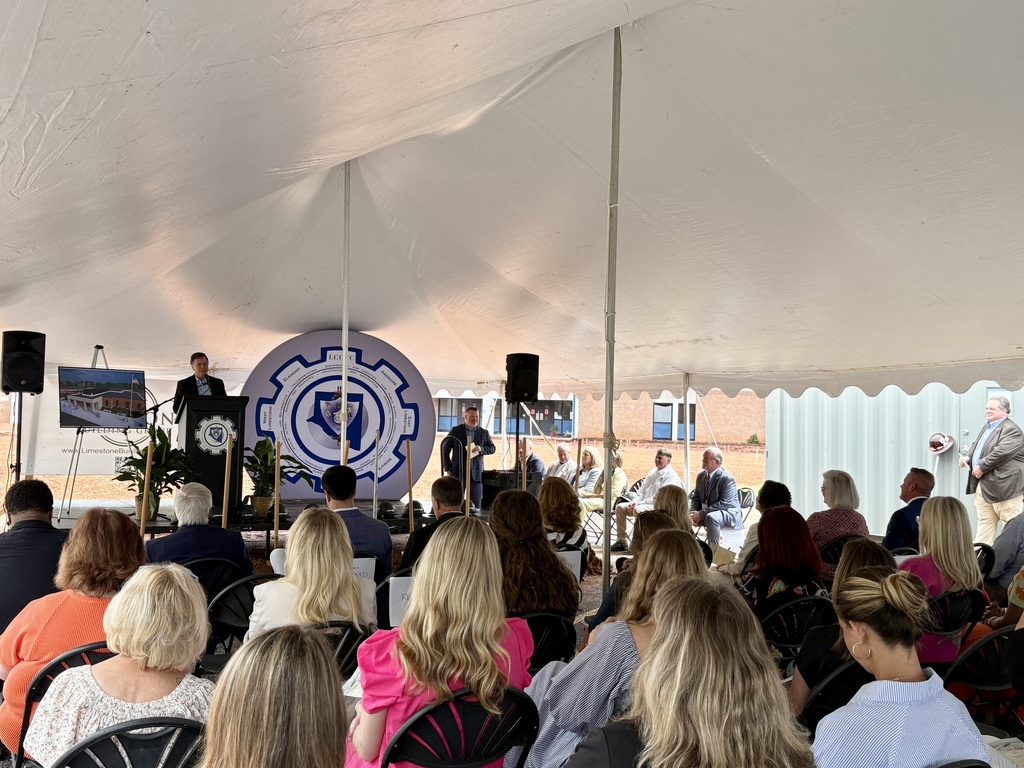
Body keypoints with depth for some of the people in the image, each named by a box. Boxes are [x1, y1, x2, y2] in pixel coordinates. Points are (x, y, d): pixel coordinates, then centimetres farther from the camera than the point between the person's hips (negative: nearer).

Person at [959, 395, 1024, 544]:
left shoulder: (1011, 430, -14)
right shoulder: (986, 427, 17)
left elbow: (1002, 452, -25)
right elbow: (976, 445, 25)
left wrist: (981, 467, -20)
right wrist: (968, 456, 4)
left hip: (1003, 484, -10)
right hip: (984, 484, 10)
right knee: (984, 521, 12)